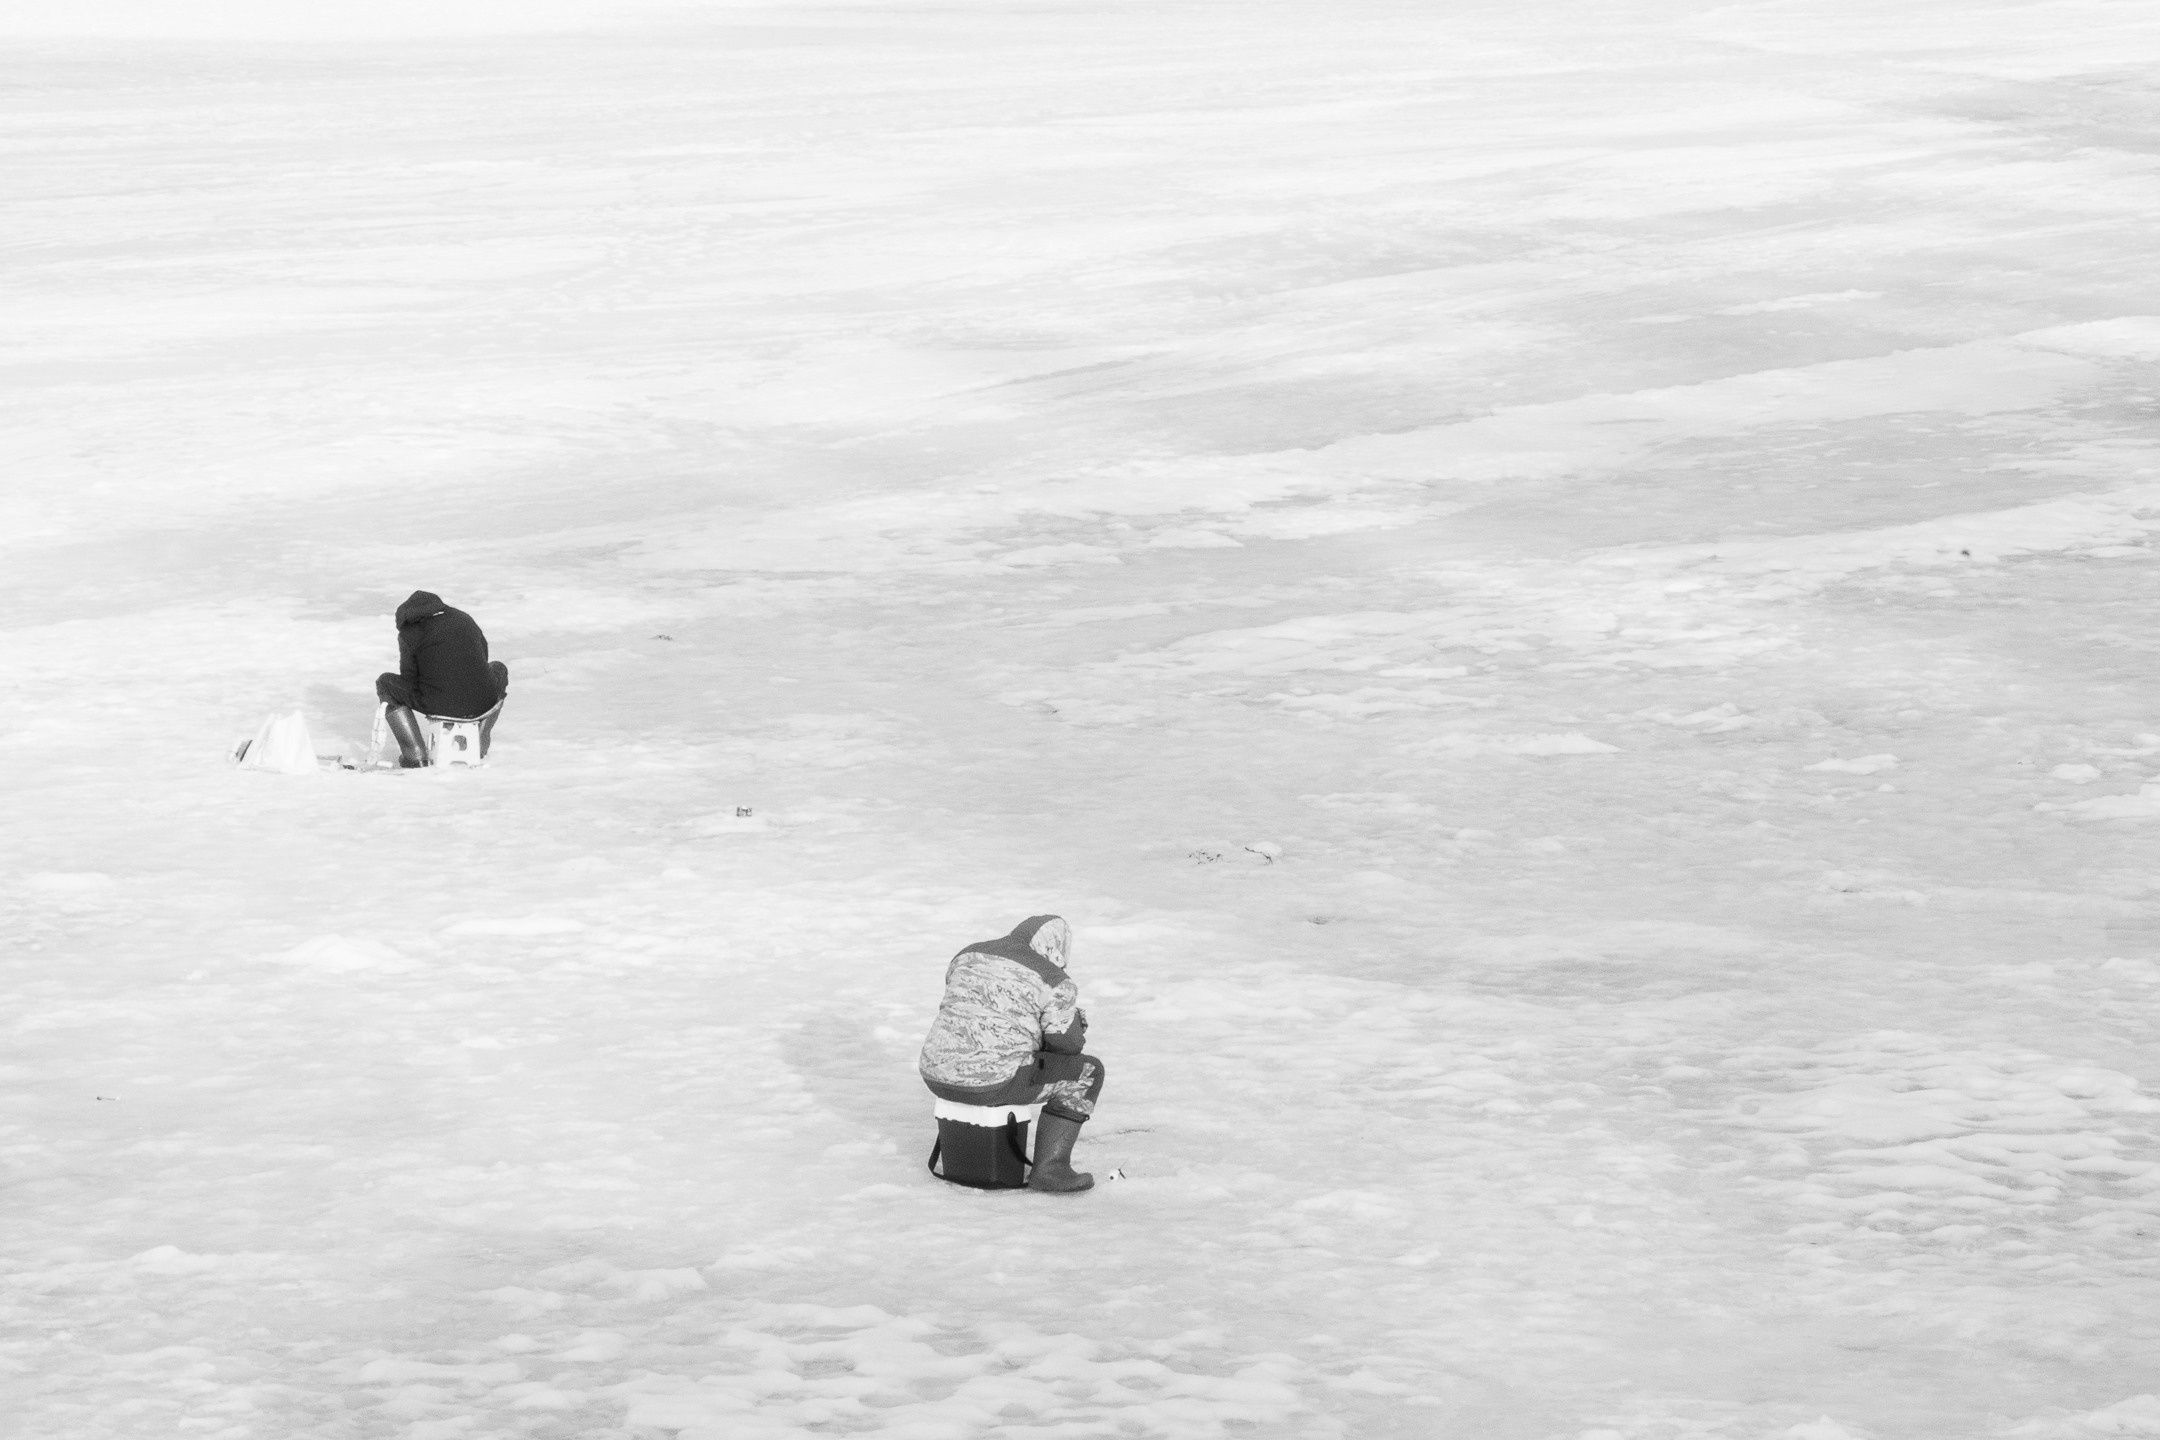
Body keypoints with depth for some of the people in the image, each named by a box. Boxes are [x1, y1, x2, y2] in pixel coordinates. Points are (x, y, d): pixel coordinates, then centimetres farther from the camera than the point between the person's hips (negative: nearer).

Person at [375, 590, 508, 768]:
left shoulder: (408, 633, 4)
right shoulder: (464, 619, 18)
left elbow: (408, 678, 5)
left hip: (439, 706, -4)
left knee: (385, 683, 19)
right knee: (499, 669, 39)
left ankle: (415, 755, 11)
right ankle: (480, 745, 33)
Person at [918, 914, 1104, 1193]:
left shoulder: (968, 958, 16)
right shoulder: (1053, 981, -2)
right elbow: (1068, 1044, 1)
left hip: (941, 1077, 6)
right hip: (995, 1083, -6)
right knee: (1086, 1073, 12)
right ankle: (1049, 1167, 5)